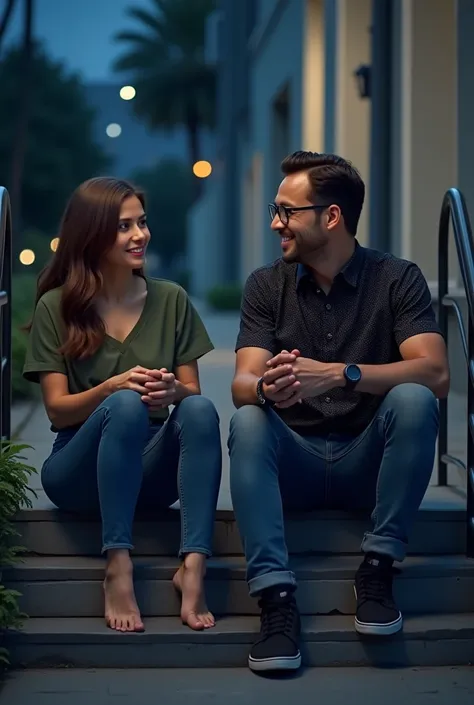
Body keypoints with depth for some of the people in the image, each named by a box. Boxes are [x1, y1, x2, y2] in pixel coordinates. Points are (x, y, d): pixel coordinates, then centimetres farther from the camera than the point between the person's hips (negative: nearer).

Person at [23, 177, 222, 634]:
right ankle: (117, 569, -37)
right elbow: (56, 409, -5)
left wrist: (174, 391, -19)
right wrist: (114, 386, -24)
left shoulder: (170, 300, 7)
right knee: (126, 405, -34)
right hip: (78, 471, -2)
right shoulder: (56, 307, 0)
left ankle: (193, 566, -39)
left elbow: (193, 392, 6)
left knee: (201, 410, -29)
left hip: (149, 472, 3)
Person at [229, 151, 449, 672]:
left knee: (413, 400, -29)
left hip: (367, 462, -1)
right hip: (294, 462, 1)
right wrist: (267, 388, -36)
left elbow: (435, 373, -19)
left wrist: (339, 374, -34)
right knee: (247, 421, -29)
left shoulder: (396, 279, -4)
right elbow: (242, 385, -10)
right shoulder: (266, 285, 2)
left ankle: (376, 569, -21)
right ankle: (276, 597, -35)